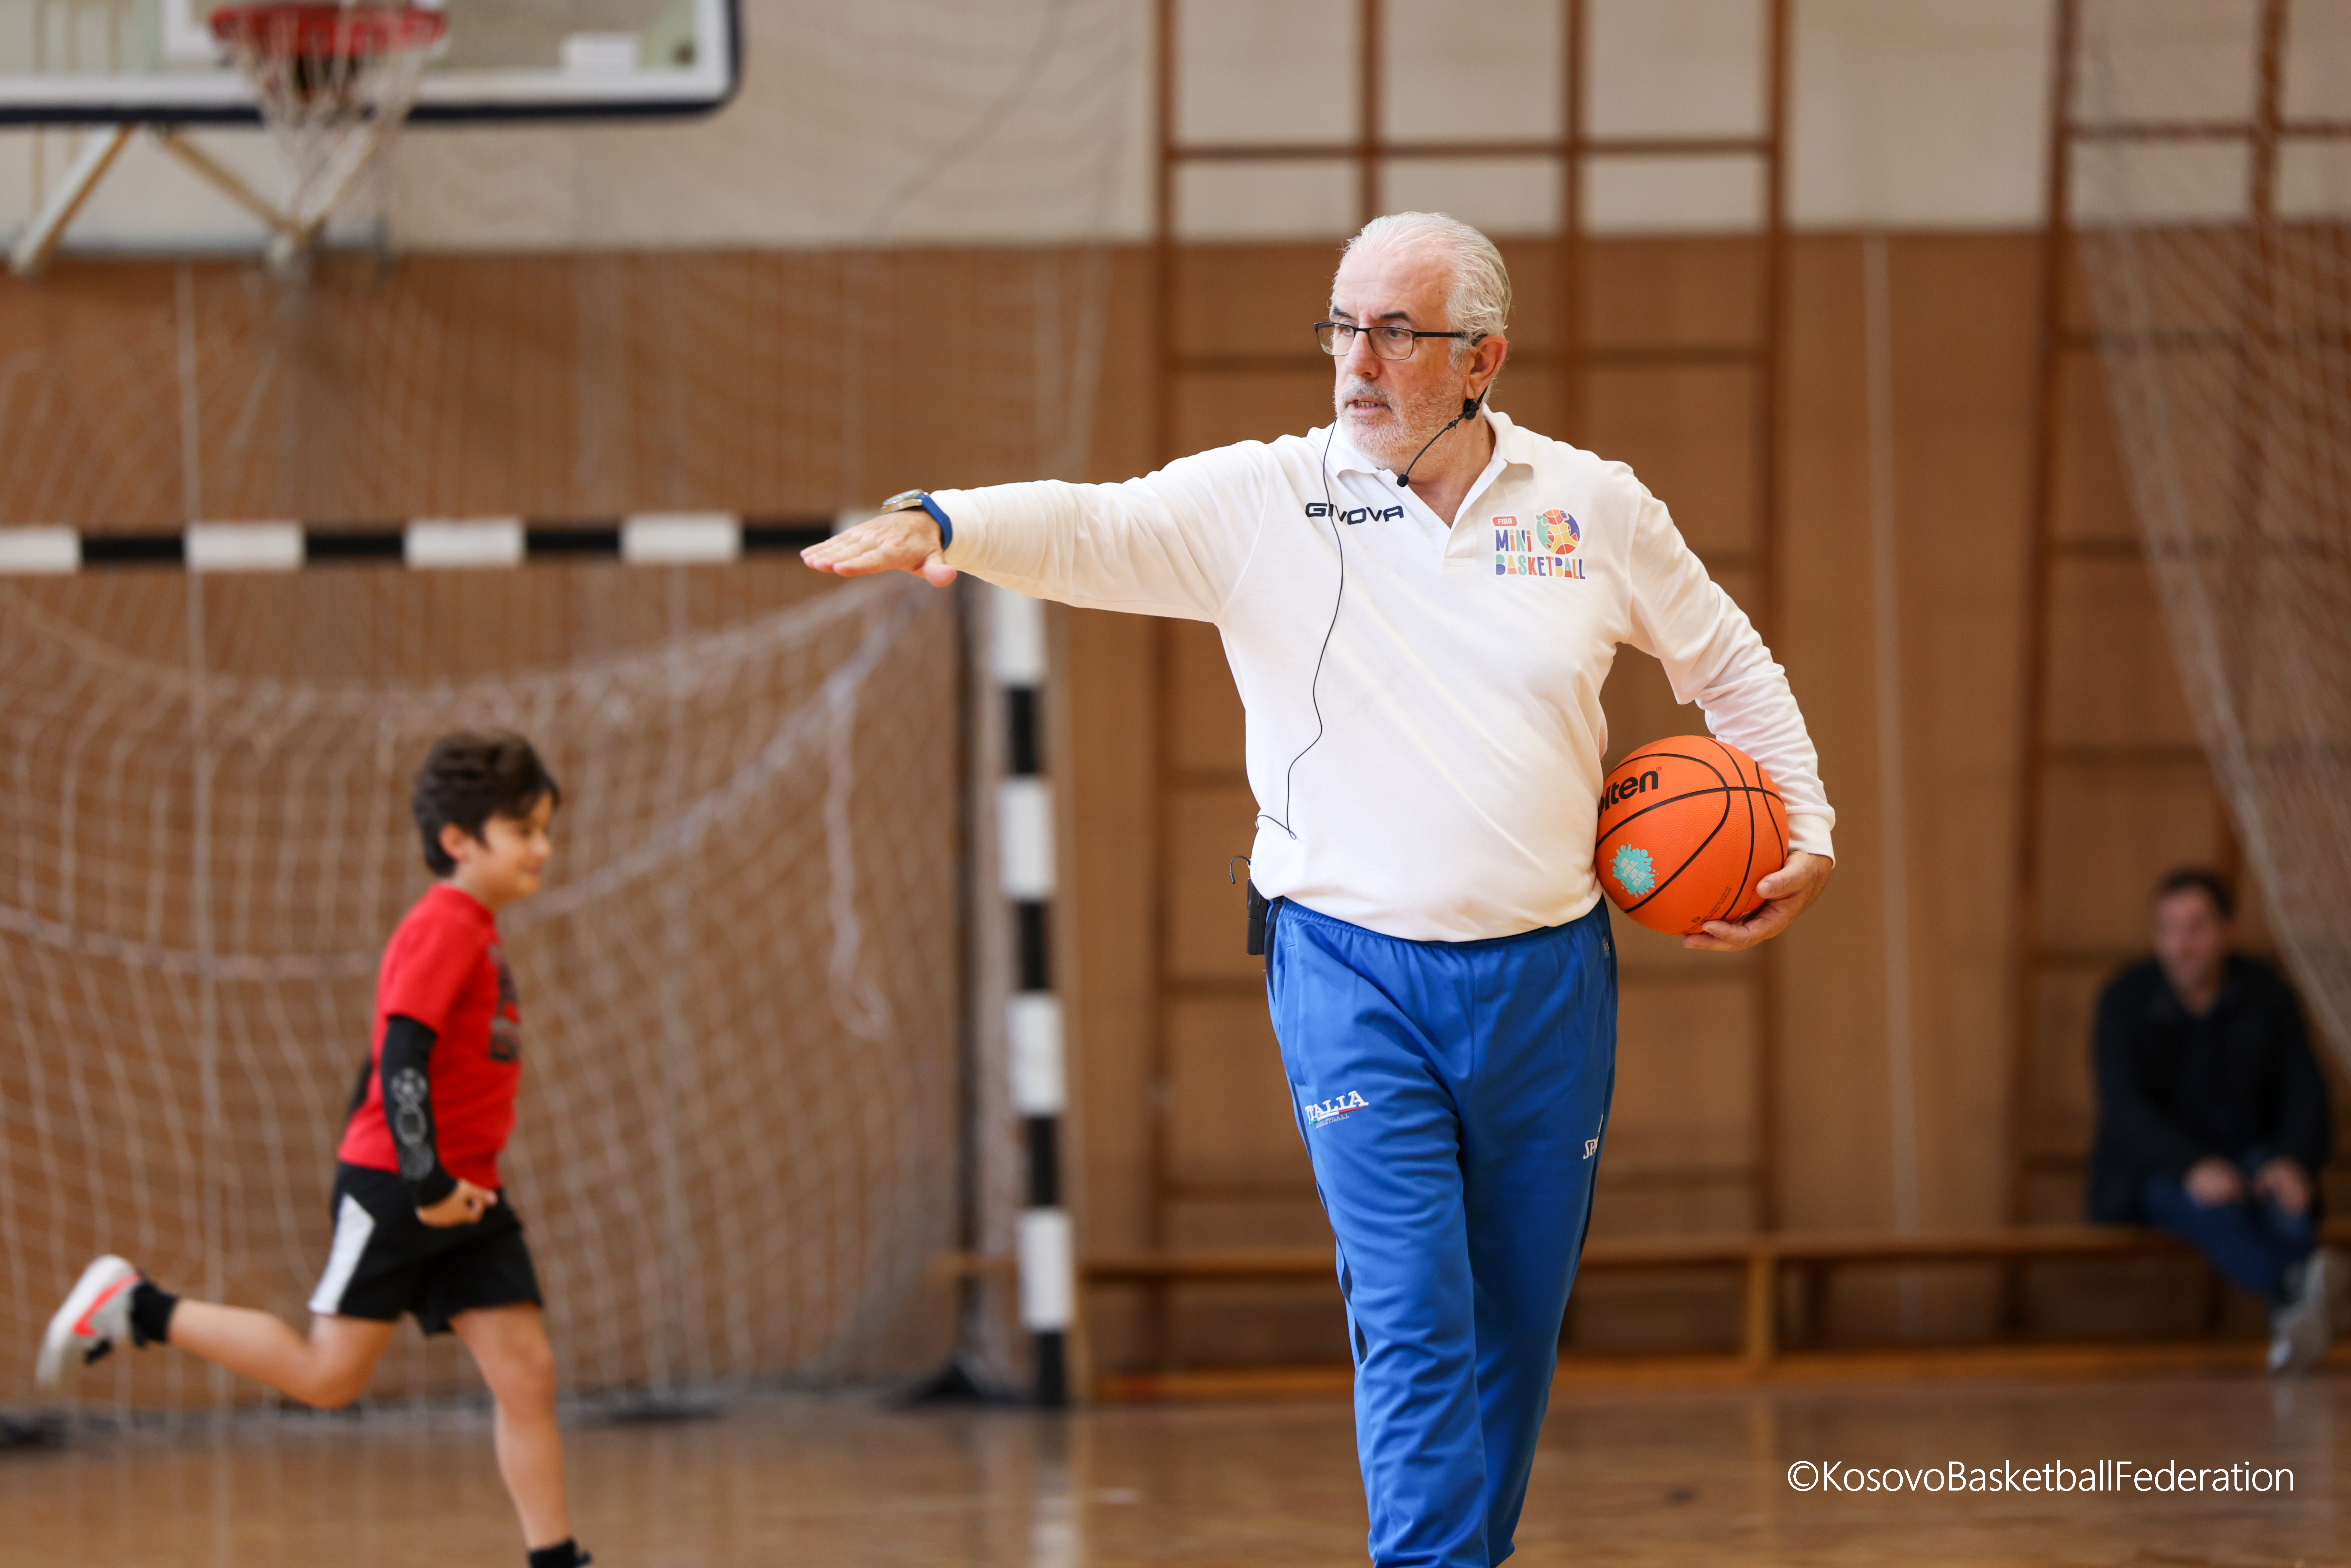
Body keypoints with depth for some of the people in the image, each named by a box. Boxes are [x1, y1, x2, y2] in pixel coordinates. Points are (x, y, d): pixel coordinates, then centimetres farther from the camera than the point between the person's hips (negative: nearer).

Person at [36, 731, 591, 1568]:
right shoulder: (442, 930, -15)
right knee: (329, 1375, -3)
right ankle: (137, 1310, 9)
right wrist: (427, 1180, -26)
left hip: (460, 1193, 9)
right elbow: (401, 1060, -23)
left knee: (527, 1375, 1)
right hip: (392, 1188, -9)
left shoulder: (475, 933, 15)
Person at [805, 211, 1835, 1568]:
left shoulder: (1594, 507, 4)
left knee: (1518, 1332, 10)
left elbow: (1733, 666, 17)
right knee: (1414, 1326, -11)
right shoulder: (1262, 502, -3)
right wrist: (940, 525, -36)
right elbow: (1087, 529, -17)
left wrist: (1809, 833, 9)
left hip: (1548, 981, 3)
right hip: (1356, 978, -3)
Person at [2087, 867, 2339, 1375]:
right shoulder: (2125, 1000, -6)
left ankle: (2294, 1320, -55)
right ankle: (2298, 1287, -61)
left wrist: (2293, 1161, -28)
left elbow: (2306, 1098, -4)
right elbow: (2124, 1106, -18)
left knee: (2286, 1199, -34)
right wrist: (2194, 1167, -37)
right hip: (2155, 1167, -2)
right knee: (2210, 1205, -38)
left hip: (2250, 1155, 3)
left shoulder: (2268, 994, 0)